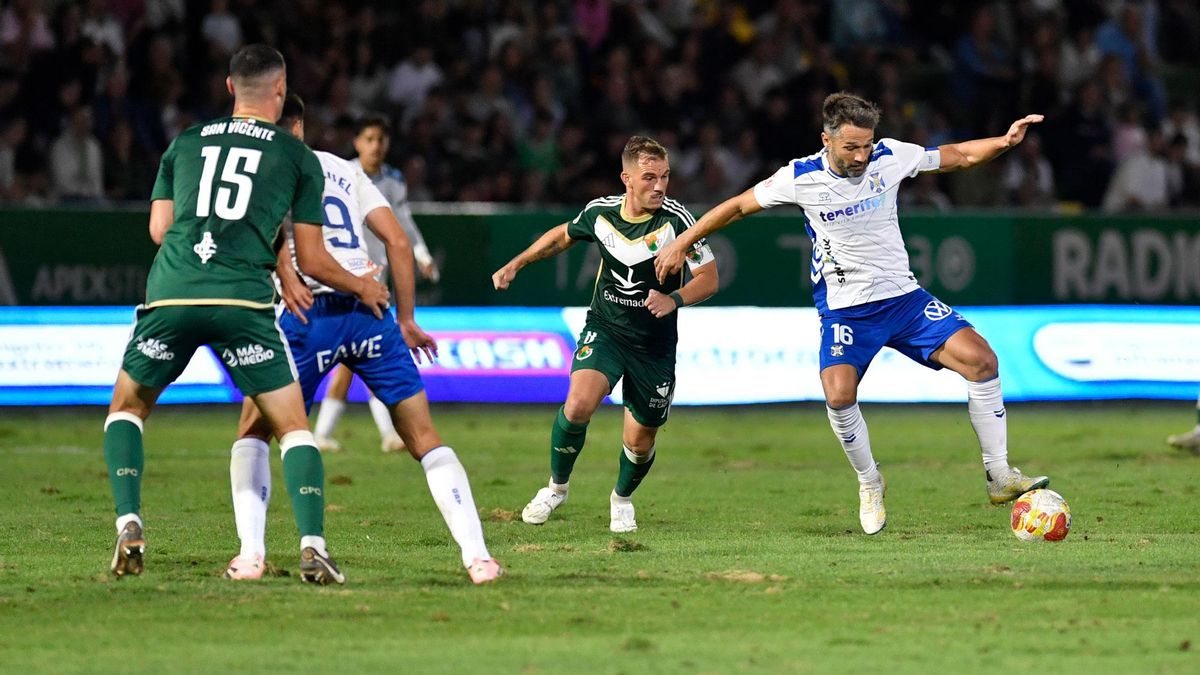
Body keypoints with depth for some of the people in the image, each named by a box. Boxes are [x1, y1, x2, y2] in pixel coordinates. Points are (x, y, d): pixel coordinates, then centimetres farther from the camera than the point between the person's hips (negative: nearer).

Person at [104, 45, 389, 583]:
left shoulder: (185, 144, 19)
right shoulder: (298, 157, 12)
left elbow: (159, 228, 19)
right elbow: (311, 260, 13)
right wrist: (361, 288, 31)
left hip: (171, 295, 2)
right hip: (243, 299, -2)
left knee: (127, 406, 23)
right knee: (293, 426, 7)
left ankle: (128, 527, 6)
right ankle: (313, 547, -9)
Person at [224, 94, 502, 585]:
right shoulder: (344, 170, 23)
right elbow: (398, 241, 18)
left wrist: (284, 275, -22)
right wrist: (406, 320, 23)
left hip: (311, 311, -3)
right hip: (370, 309, 3)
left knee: (253, 432, 14)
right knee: (424, 440, 9)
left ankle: (251, 553, -1)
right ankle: (477, 555, -3)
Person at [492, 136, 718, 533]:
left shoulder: (676, 219, -17)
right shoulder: (600, 212, -7)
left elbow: (708, 278, -13)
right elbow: (563, 236, 16)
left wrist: (673, 299, -32)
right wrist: (515, 265, 16)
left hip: (655, 345, -1)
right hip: (604, 330, 1)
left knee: (640, 443, 6)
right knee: (578, 405, -24)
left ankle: (622, 498, 40)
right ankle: (557, 486, 1)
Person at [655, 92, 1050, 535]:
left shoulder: (889, 157, -6)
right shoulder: (800, 178, -10)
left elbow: (959, 155, 5)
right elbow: (739, 205, 4)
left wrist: (1005, 141, -12)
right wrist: (680, 244, 8)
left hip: (903, 297, 2)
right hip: (843, 310, -2)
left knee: (979, 359, -16)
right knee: (839, 393, -27)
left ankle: (999, 476, -5)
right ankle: (869, 483, 1)